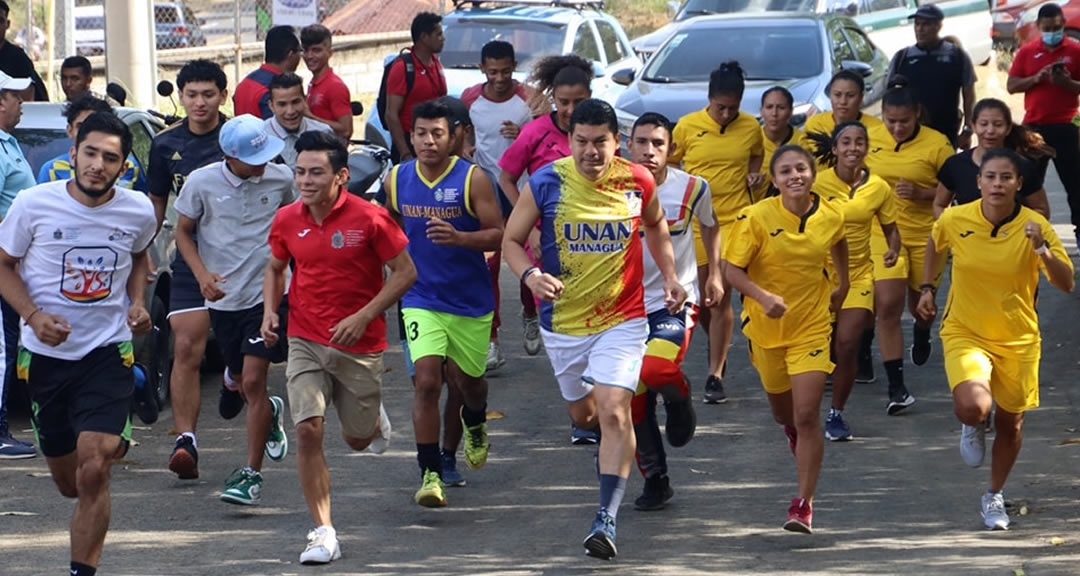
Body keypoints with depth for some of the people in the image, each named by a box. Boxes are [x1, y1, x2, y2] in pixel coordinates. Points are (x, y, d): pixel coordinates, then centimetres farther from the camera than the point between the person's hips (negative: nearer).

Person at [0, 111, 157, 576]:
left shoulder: (138, 211, -4)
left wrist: (137, 303, 0)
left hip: (108, 352, -1)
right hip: (45, 352, 1)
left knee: (92, 472, -17)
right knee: (69, 482, 13)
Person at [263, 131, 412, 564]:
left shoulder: (369, 218, -14)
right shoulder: (287, 220, -2)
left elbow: (405, 272, -8)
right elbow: (276, 268, 17)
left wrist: (363, 318, -17)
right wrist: (270, 310, -1)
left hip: (360, 345, -2)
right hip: (306, 342, 2)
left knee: (358, 439, 11)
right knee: (308, 431, -13)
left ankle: (374, 418, 50)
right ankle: (323, 532, -6)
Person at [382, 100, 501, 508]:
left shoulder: (473, 179, -12)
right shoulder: (397, 180, -1)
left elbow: (498, 234, -14)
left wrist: (458, 237, -30)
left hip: (471, 301, -1)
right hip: (421, 300, 1)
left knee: (468, 380, 15)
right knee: (427, 381, -15)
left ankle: (475, 424, 53)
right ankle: (430, 474, -12)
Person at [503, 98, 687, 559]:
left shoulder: (637, 182, -7)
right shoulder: (545, 183, -12)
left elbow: (656, 226, 15)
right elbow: (512, 240, -3)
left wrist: (670, 275, 5)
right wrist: (530, 275, -23)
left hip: (622, 318, -2)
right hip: (562, 319, 2)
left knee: (614, 410, -18)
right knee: (583, 413, 19)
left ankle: (607, 517, -20)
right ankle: (610, 447, 56)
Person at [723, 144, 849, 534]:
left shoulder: (831, 217, -7)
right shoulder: (757, 217, -16)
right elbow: (732, 269, -16)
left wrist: (843, 285, 22)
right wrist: (763, 297, -31)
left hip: (812, 326, 0)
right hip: (766, 326, 0)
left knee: (807, 415, -12)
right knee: (783, 412, 19)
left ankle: (804, 503, -7)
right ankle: (794, 433, 57)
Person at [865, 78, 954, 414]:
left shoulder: (937, 144, -12)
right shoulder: (870, 139, -2)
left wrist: (920, 193, -21)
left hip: (925, 233, -1)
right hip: (884, 232, 1)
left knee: (920, 301, 19)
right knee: (888, 305, -12)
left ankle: (922, 330, 60)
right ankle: (896, 388, -10)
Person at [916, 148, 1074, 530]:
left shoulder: (1034, 227, -14)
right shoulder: (954, 220, -11)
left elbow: (1067, 284, -17)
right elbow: (935, 244, 14)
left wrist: (1042, 250, -32)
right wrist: (927, 289, 12)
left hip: (1018, 340, 1)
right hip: (965, 334, -1)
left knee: (1010, 422, 13)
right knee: (972, 407, -27)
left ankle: (995, 497, 38)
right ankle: (974, 427, 13)